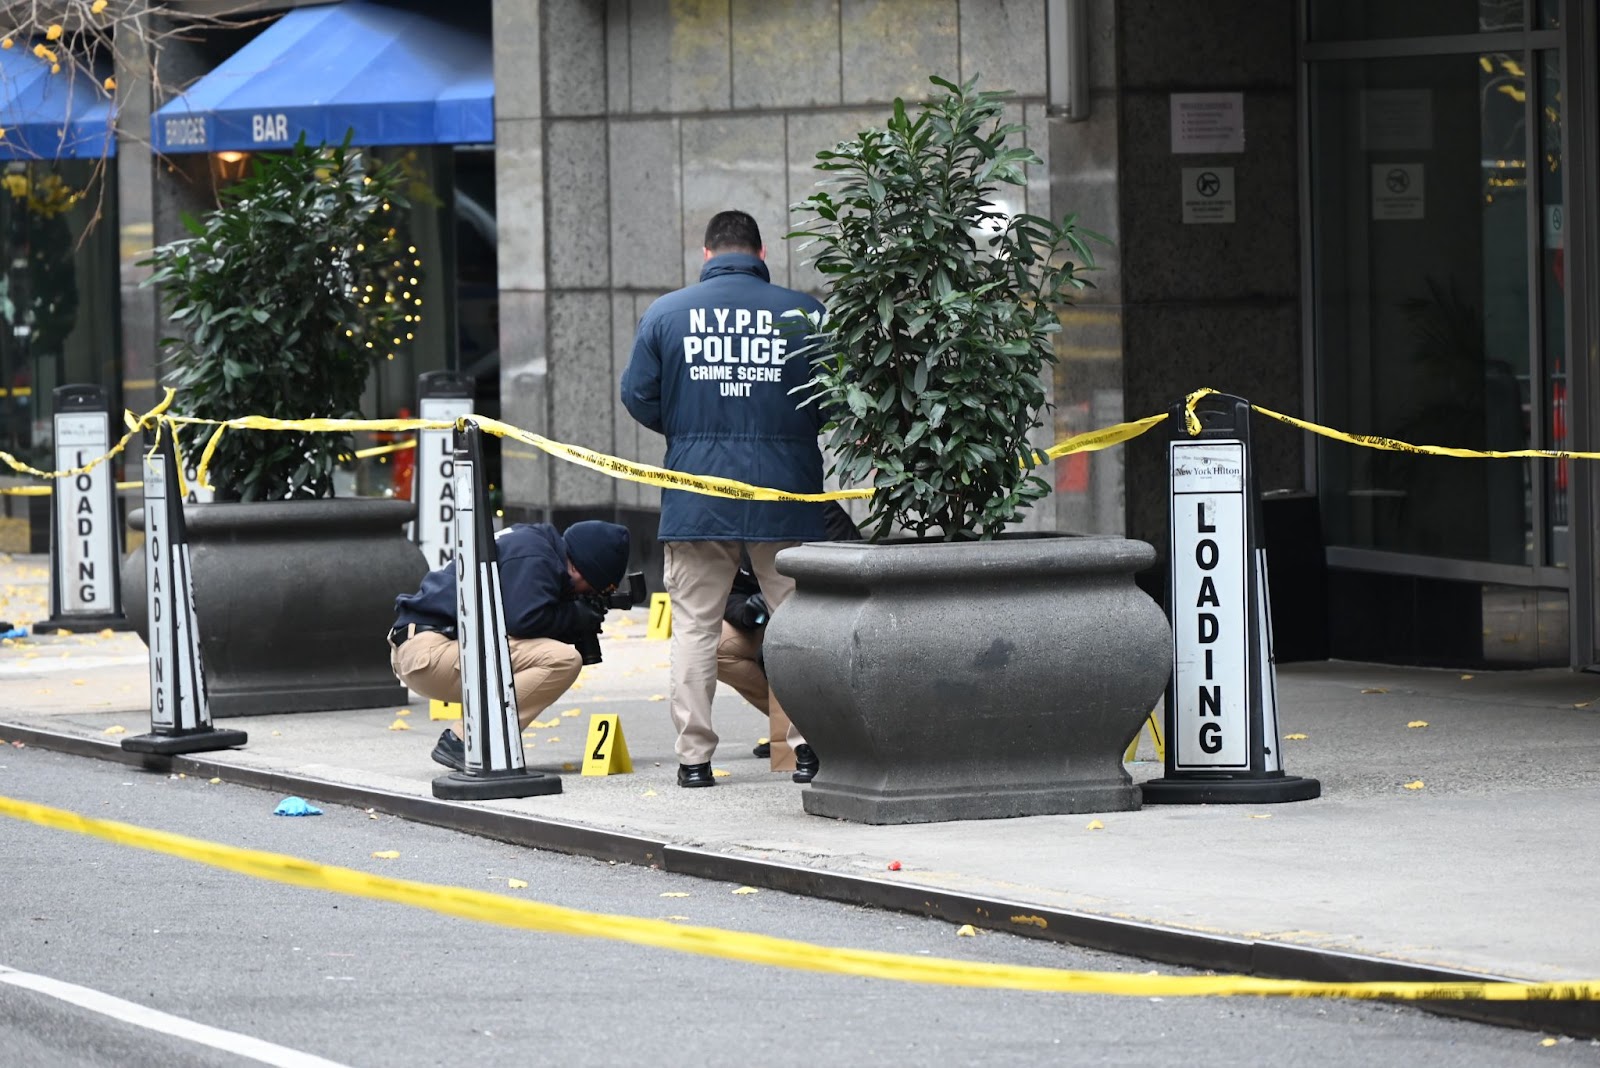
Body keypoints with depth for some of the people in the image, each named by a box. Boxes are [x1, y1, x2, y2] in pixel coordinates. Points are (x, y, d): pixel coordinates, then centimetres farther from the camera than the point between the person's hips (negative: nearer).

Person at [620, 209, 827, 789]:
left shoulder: (665, 313, 2)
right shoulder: (803, 312, -1)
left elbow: (637, 397, 3)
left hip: (695, 493, 1)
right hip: (785, 493, 0)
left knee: (693, 625, 7)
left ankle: (694, 756, 4)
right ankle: (808, 746, 6)